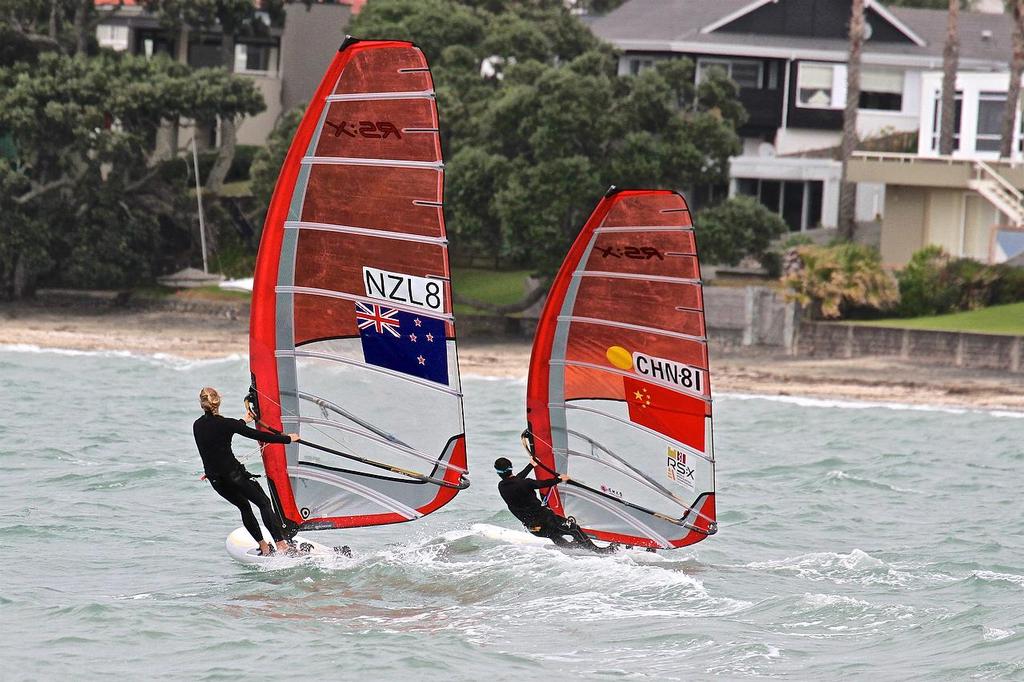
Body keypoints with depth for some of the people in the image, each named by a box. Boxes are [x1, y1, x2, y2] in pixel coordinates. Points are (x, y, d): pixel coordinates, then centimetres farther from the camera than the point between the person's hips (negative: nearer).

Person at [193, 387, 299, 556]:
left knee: (244, 506, 22)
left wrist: (243, 421, 38)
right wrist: (287, 439, 0)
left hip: (215, 479, 6)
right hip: (233, 474, -6)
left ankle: (264, 547, 19)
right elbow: (259, 436, -11)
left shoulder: (197, 426, 4)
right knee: (264, 502, 4)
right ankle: (281, 544, -9)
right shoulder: (225, 423, -14)